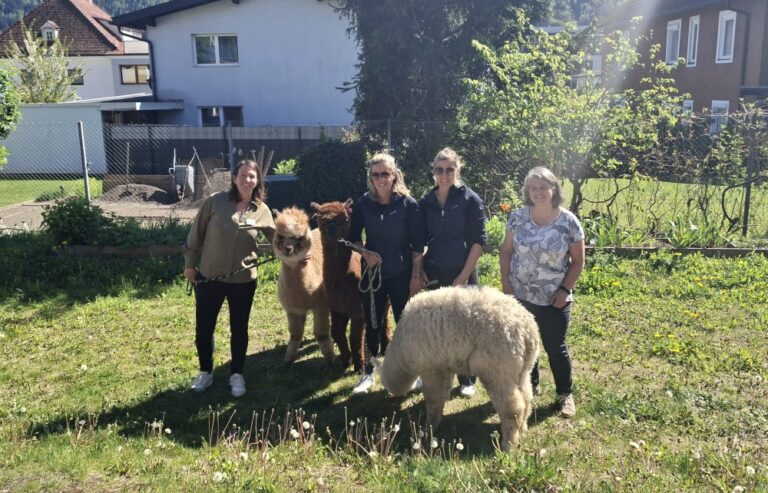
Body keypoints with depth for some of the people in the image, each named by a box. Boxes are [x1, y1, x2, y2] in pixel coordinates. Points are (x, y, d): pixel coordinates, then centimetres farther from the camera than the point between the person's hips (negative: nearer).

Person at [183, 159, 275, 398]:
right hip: (208, 277, -1)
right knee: (203, 328, 10)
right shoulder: (215, 201, -8)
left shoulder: (261, 210, -1)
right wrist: (190, 263, 2)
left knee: (239, 329, 12)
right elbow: (196, 233, 0)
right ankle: (205, 373, 32)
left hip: (243, 281, 1)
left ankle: (237, 375, 31)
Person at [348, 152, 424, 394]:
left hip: (401, 273, -2)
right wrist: (364, 253, -11)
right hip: (372, 272, 2)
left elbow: (417, 243, -5)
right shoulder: (362, 204, -1)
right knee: (372, 322, 8)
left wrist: (416, 275, -7)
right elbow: (352, 237, 8)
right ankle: (369, 372, 22)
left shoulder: (408, 204, -7)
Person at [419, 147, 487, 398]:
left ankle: (467, 380, 21)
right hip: (434, 274, 3)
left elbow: (479, 240, -8)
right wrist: (420, 270, 1)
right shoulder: (426, 202, 5)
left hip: (462, 274, -3)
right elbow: (420, 240, 10)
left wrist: (463, 275, -12)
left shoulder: (470, 199, -5)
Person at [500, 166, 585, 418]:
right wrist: (505, 282, -3)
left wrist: (565, 289, -10)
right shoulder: (518, 217, -4)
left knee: (555, 347, 6)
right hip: (520, 295, 3)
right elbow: (506, 251, 4)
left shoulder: (569, 222, -9)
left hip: (554, 299, -2)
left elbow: (577, 262, -3)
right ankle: (530, 386, 36)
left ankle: (565, 394, 25)